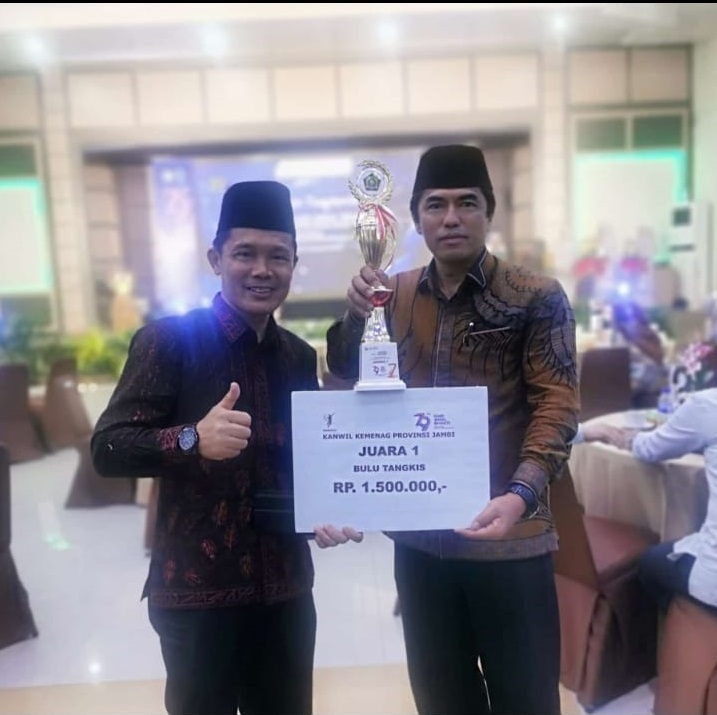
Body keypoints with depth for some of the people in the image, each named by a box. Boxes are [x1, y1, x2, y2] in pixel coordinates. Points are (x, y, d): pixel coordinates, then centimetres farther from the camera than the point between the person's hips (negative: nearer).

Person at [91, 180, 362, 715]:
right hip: (196, 590, -4)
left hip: (286, 587, 5)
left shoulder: (299, 355, 6)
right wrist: (192, 439, -32)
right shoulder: (169, 340, -10)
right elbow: (107, 448, -14)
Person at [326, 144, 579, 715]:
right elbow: (348, 380, 9)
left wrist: (520, 495, -28)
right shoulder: (396, 294, 5)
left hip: (507, 538, -4)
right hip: (419, 535, 4)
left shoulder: (537, 298, -7)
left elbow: (556, 408, -13)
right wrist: (355, 315, -10)